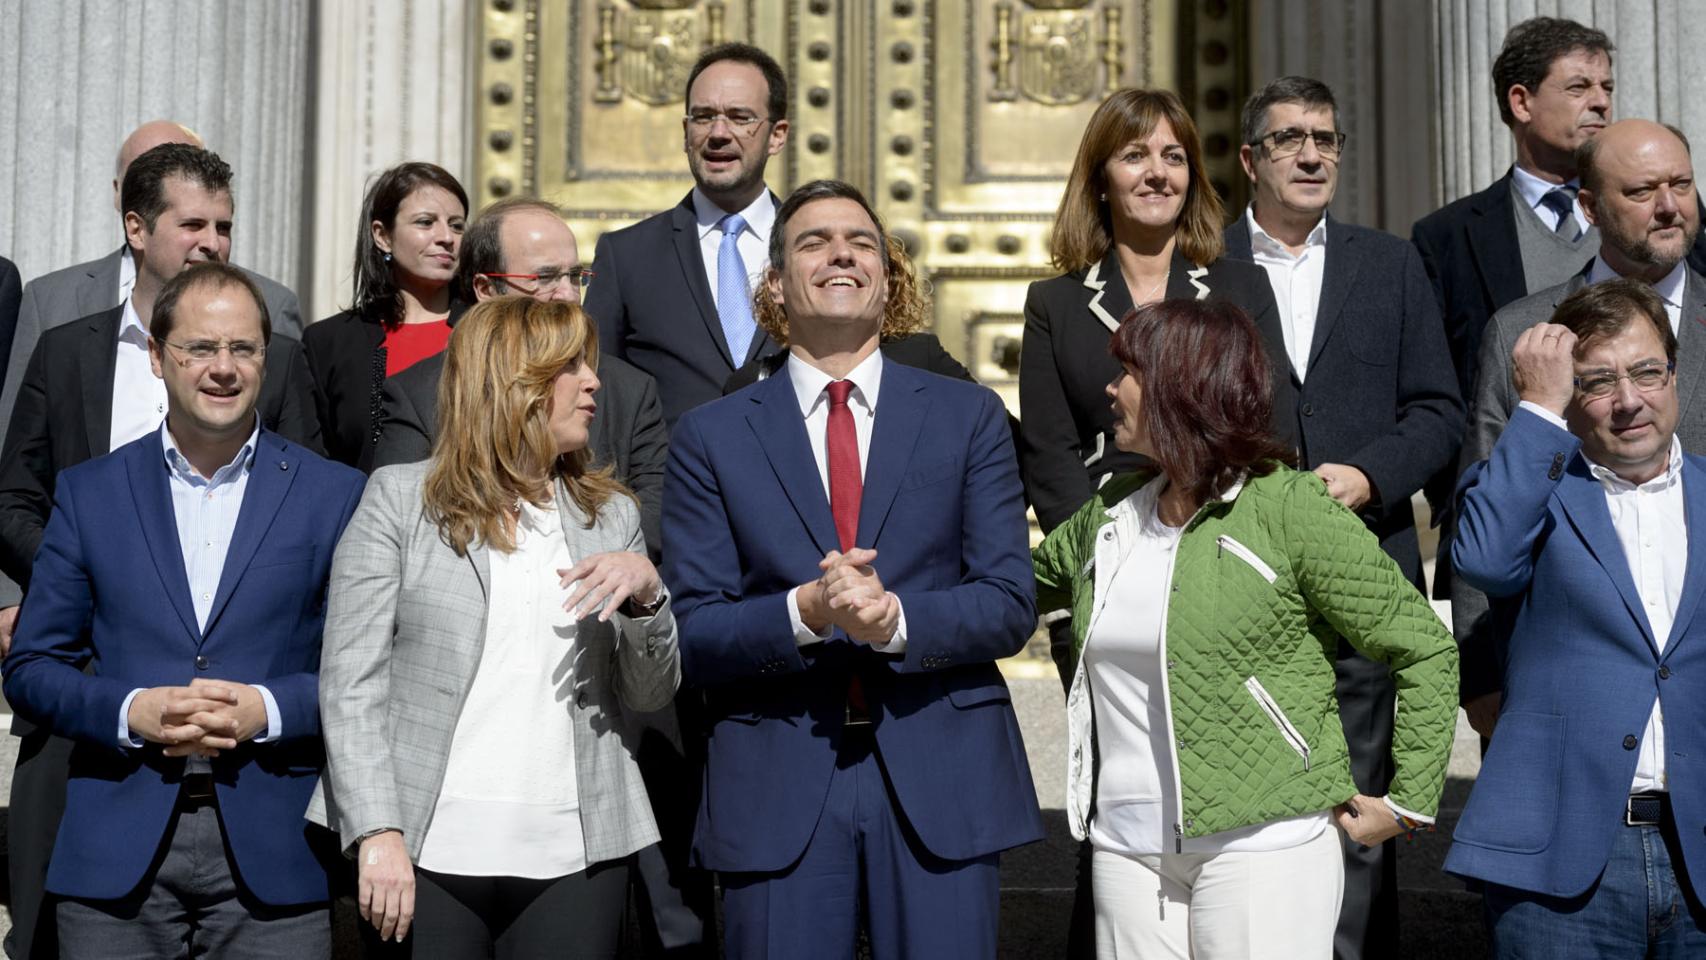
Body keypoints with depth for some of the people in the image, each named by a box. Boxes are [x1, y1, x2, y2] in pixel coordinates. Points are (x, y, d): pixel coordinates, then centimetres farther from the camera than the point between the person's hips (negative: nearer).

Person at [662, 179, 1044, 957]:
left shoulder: (968, 416, 7)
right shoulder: (710, 436, 5)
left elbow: (1009, 606, 1)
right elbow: (691, 636, -1)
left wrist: (895, 618, -17)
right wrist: (805, 611, -19)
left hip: (940, 779, 1)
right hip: (776, 787, 0)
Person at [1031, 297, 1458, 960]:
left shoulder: (1289, 508, -7)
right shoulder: (1111, 514, 11)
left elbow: (1425, 649, -5)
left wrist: (1408, 801, -4)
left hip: (1261, 845, -5)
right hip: (1128, 849, 6)